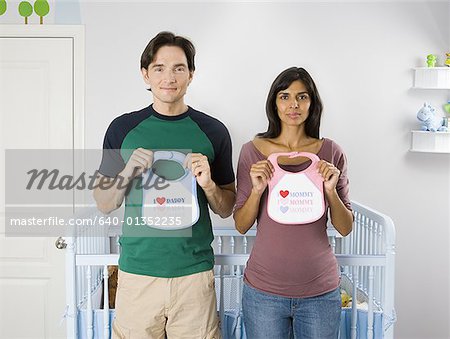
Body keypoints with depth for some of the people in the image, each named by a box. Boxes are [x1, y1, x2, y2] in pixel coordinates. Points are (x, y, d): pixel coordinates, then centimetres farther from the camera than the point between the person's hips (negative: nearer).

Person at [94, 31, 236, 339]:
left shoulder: (213, 131, 0)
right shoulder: (123, 128, 1)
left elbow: (226, 210, 6)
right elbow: (104, 204, 5)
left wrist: (208, 184, -14)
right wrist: (128, 172, -13)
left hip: (194, 272, 0)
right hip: (137, 270, 0)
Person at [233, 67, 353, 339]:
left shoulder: (331, 152, -2)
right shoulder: (253, 151, -3)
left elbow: (345, 228, 1)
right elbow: (241, 226, 0)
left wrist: (330, 190, -15)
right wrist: (257, 190, -16)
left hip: (320, 289, 1)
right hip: (264, 288, 0)